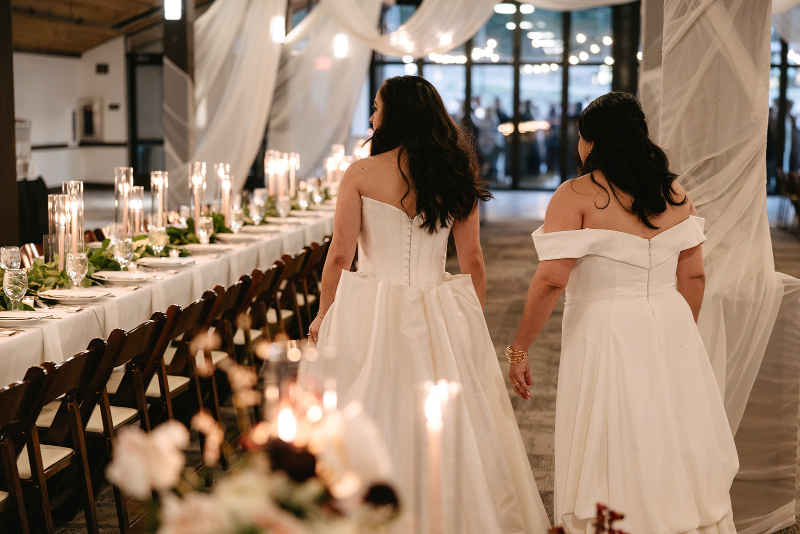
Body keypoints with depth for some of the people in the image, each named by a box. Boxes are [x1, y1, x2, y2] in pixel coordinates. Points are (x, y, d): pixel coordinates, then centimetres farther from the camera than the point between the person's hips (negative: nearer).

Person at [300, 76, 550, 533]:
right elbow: (473, 261, 3)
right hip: (441, 317, 3)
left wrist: (323, 317, 6)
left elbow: (339, 257, -7)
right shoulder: (454, 175, 2)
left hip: (372, 315, -3)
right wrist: (474, 325, 14)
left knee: (373, 423, 6)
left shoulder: (361, 174, -7)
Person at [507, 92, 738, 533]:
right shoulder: (674, 192, 6)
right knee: (676, 451, 16)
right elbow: (693, 275, 8)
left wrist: (519, 349, -11)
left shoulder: (576, 196, -11)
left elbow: (552, 279, -18)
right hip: (671, 328, 5)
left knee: (613, 464, 4)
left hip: (605, 333, -5)